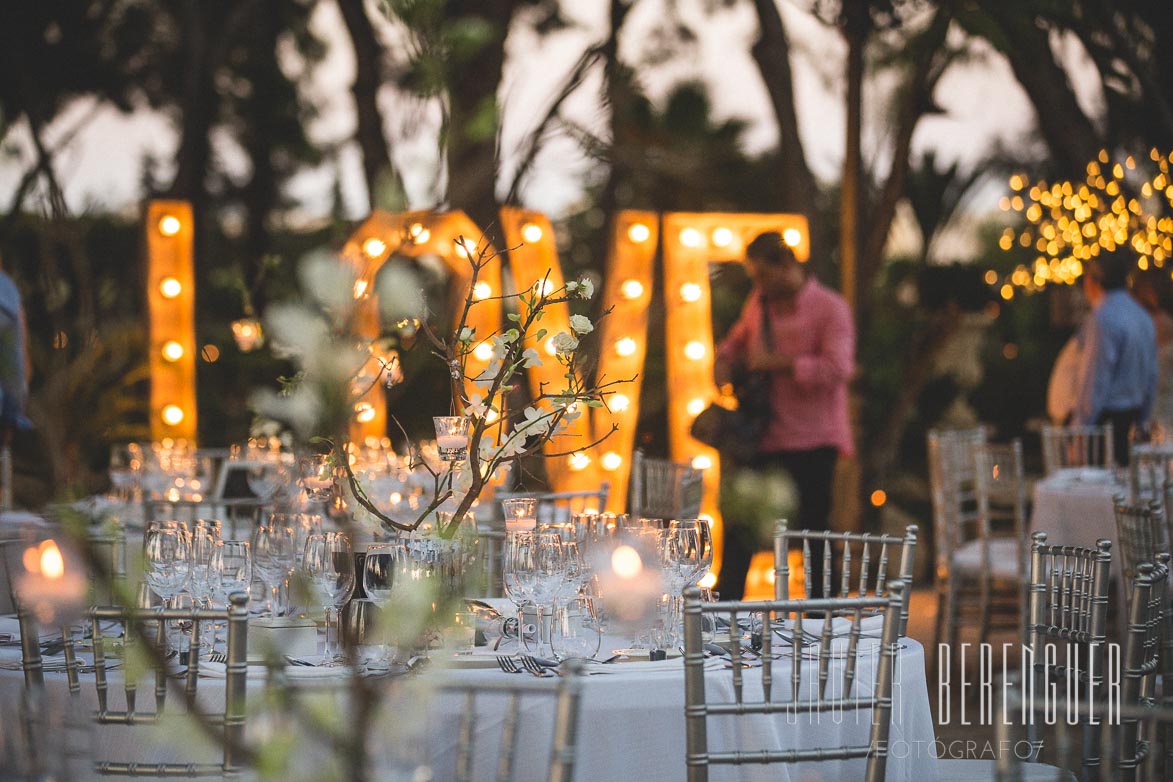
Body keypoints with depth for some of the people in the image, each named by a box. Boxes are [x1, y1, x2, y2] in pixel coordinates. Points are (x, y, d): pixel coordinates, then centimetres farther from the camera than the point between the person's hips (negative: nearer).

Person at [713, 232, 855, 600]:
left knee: (813, 528, -2)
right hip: (764, 433, 6)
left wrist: (775, 362, -19)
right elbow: (738, 338, 31)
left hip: (812, 442, -6)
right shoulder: (759, 302, 12)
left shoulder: (830, 308, -8)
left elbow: (838, 367, -21)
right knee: (739, 527, 7)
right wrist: (725, 360, 7)